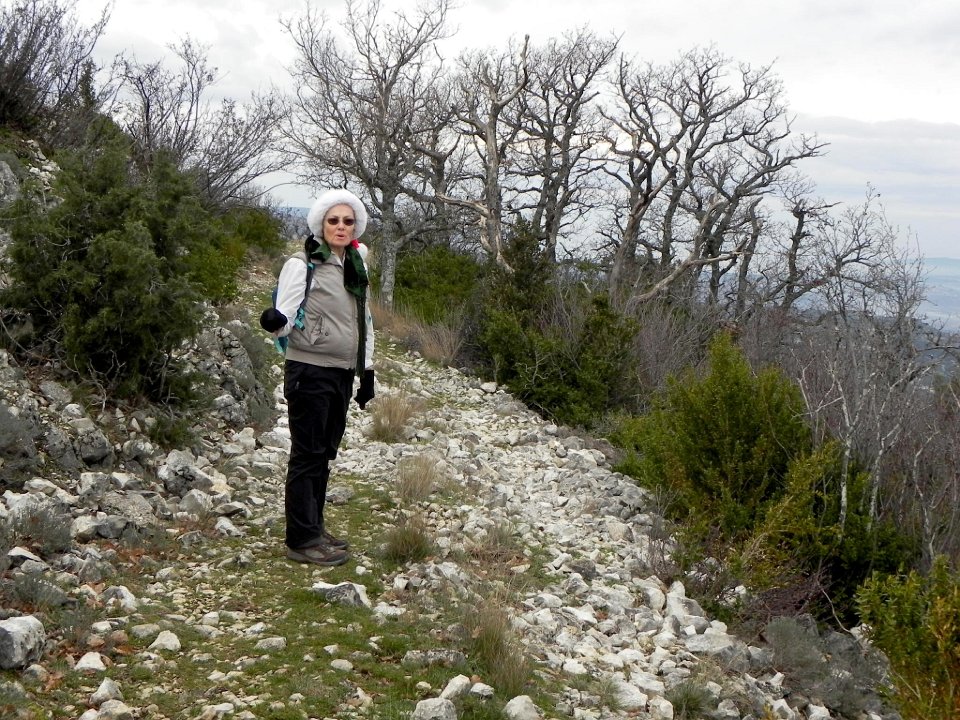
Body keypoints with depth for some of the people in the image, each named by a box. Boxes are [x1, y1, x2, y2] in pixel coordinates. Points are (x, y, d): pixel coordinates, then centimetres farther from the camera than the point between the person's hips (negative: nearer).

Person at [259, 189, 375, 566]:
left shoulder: (355, 267, 14)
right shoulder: (302, 265, -7)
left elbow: (364, 321, 20)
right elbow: (286, 317, -15)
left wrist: (367, 371, 17)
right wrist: (275, 321, -38)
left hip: (342, 373, 7)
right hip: (310, 371, -7)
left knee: (324, 453, 13)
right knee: (308, 454, -5)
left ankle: (314, 527, 22)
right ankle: (302, 539, 0)